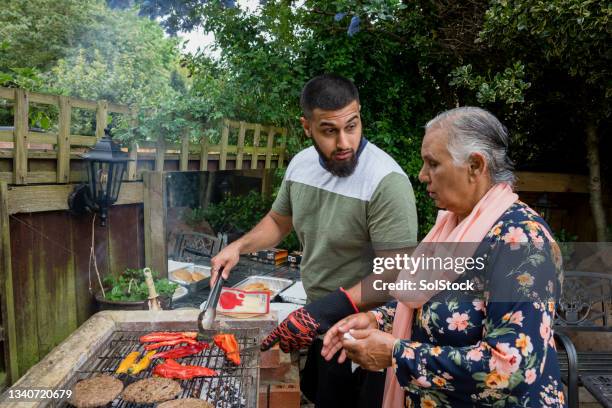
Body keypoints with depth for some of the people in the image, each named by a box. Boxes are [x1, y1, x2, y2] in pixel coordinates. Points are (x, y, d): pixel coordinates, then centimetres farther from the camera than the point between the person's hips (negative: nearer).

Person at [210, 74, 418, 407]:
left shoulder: (387, 182, -27)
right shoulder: (301, 163, -4)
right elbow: (278, 221, 13)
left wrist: (326, 311, -33)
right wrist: (238, 247, -2)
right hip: (317, 319, 7)